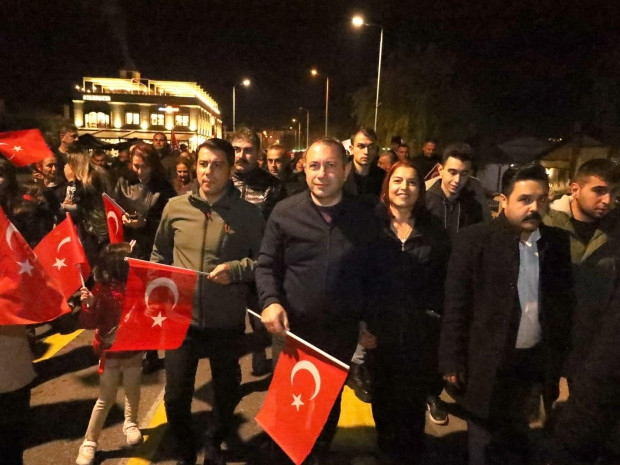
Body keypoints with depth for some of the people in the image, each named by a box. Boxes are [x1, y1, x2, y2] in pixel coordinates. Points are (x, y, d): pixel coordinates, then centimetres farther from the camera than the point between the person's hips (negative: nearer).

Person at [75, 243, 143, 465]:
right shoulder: (102, 290, -18)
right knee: (106, 398, 5)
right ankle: (89, 442, 22)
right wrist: (89, 305, -35)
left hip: (134, 350, 4)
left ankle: (130, 424, 43)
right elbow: (90, 324, -18)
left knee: (133, 390, 19)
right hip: (110, 352, -3)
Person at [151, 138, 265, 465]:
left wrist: (236, 269, -20)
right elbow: (159, 255, 13)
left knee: (226, 392, 19)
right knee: (175, 397, 13)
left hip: (227, 323, -1)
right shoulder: (175, 207, 0)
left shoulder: (248, 213, -8)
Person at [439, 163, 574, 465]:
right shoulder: (474, 240, -13)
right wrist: (452, 363, -13)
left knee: (515, 440, 21)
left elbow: (564, 301, 8)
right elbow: (455, 306, -12)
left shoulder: (558, 242, 1)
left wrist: (563, 354, 7)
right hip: (488, 360, -3)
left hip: (536, 359, 4)